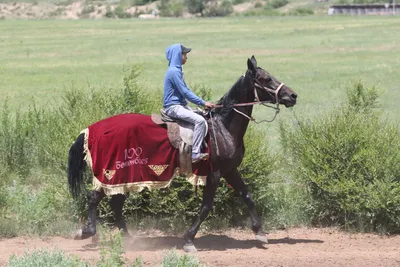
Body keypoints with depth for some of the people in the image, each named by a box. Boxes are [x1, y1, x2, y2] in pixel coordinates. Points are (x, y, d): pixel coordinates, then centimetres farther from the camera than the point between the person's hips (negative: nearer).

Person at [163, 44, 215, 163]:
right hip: (173, 107, -11)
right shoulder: (174, 71, -16)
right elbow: (185, 92, -19)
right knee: (200, 120, -24)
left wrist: (202, 102, 14)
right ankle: (195, 153, -26)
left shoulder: (176, 70, 16)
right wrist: (203, 103, -16)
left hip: (180, 105, 11)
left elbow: (186, 91, 21)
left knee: (203, 118, 9)